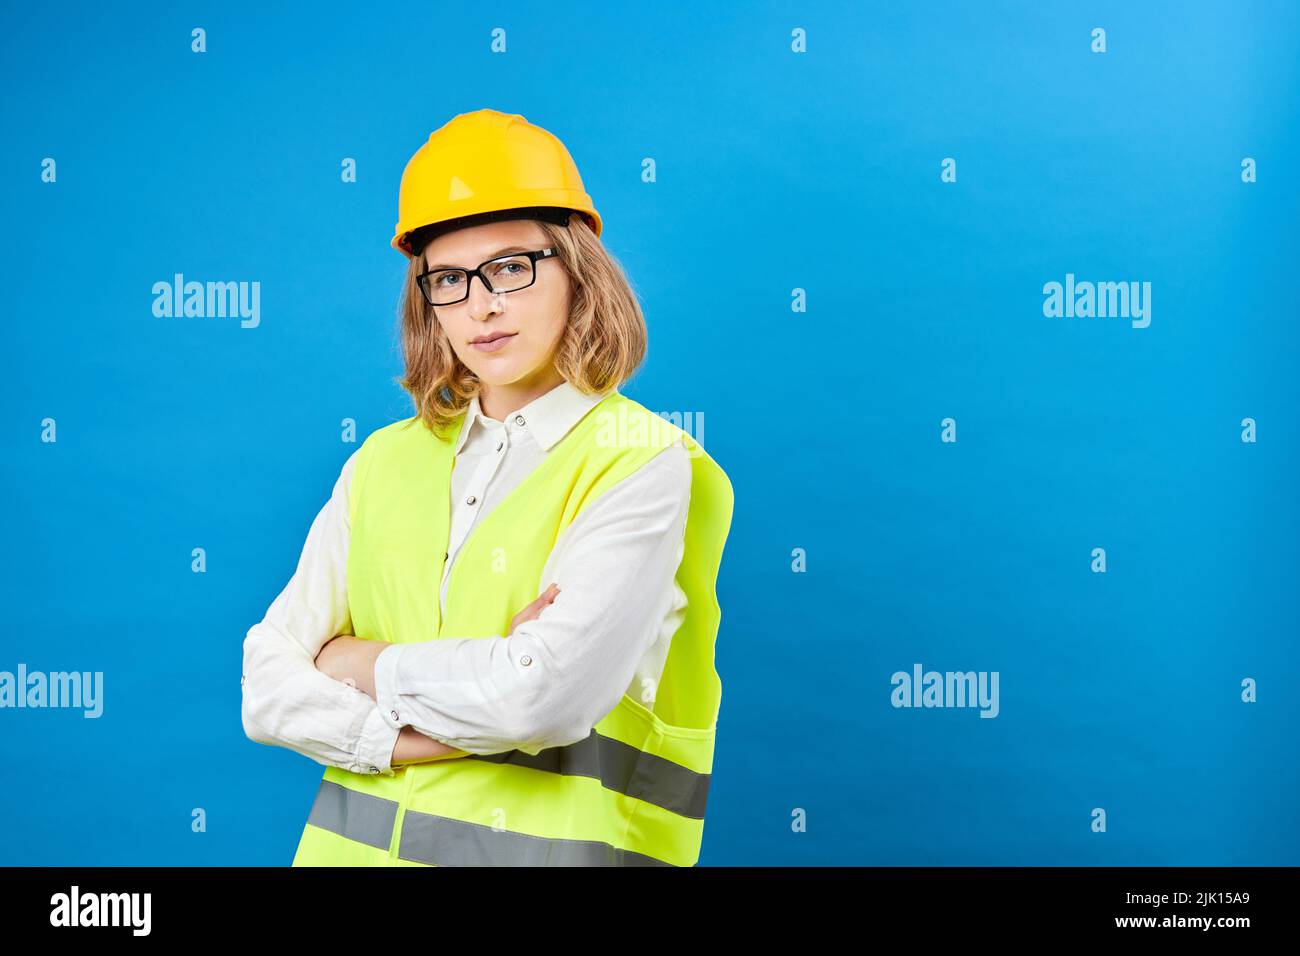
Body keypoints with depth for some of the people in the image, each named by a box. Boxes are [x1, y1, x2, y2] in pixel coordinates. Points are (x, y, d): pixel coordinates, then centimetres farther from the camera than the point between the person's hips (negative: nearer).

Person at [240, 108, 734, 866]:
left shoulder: (643, 464, -12)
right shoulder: (384, 462, 3)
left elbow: (541, 694, -23)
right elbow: (267, 688, -1)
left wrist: (358, 662, -8)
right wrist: (408, 735, -17)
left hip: (547, 842, -4)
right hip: (353, 839, 4)